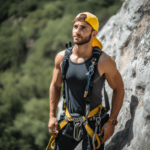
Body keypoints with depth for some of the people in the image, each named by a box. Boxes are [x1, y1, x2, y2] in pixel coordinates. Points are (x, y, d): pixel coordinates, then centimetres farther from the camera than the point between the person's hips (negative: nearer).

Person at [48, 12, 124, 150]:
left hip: (94, 123, -4)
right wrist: (52, 116, 7)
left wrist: (111, 122, -9)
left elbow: (118, 89, -4)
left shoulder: (103, 61, -13)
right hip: (69, 121, 4)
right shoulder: (62, 58, -2)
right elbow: (55, 86, 12)